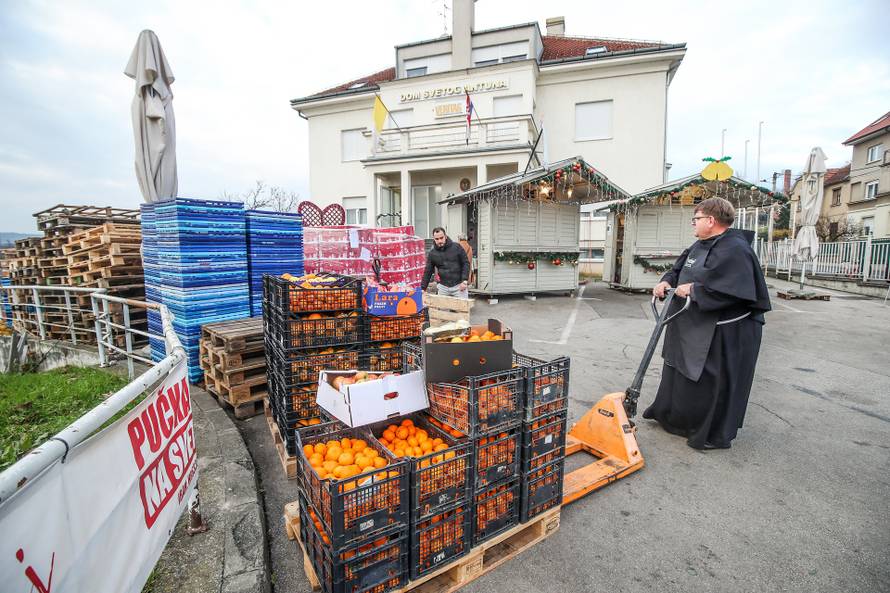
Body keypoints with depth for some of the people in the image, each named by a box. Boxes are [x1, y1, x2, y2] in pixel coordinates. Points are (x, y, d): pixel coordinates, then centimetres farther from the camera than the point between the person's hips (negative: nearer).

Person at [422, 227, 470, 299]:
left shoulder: (456, 247, -4)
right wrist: (423, 288, 3)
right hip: (443, 287, 3)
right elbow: (427, 272, 6)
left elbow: (466, 263, -2)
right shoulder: (432, 253, 2)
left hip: (459, 285, -2)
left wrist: (464, 280, -11)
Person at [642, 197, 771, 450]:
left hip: (722, 333, -10)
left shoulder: (735, 249, -20)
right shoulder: (699, 246, 10)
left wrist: (694, 290, -23)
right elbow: (679, 270, 17)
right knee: (681, 373, 21)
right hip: (692, 327, 10)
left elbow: (733, 290, -30)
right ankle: (669, 415, 39)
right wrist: (666, 282, -3)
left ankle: (713, 435, 22)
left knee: (713, 382, 4)